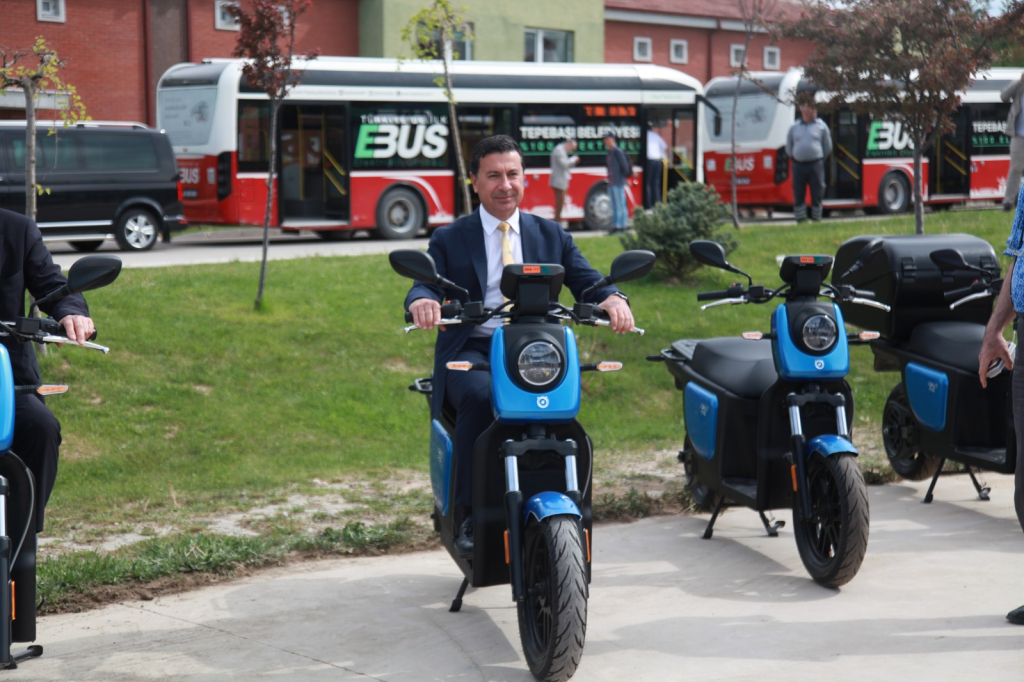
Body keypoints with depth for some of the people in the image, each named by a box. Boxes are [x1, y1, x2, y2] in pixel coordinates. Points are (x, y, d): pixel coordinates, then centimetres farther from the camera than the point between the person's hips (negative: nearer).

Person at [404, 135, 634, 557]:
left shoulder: (551, 236, 18)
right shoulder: (449, 239, 13)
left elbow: (587, 282, 6)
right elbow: (425, 283, -4)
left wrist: (612, 298, -18)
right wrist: (421, 301, -30)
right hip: (471, 350, -1)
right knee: (479, 396, -35)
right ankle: (468, 515, -26)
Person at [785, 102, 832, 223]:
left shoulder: (821, 126, 6)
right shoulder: (794, 127, 10)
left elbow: (827, 146, 13)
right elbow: (788, 147, 20)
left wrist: (820, 159, 11)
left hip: (816, 165, -1)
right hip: (798, 166, 1)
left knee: (816, 193, -1)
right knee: (798, 194, 1)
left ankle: (816, 218, 7)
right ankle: (800, 219, 8)